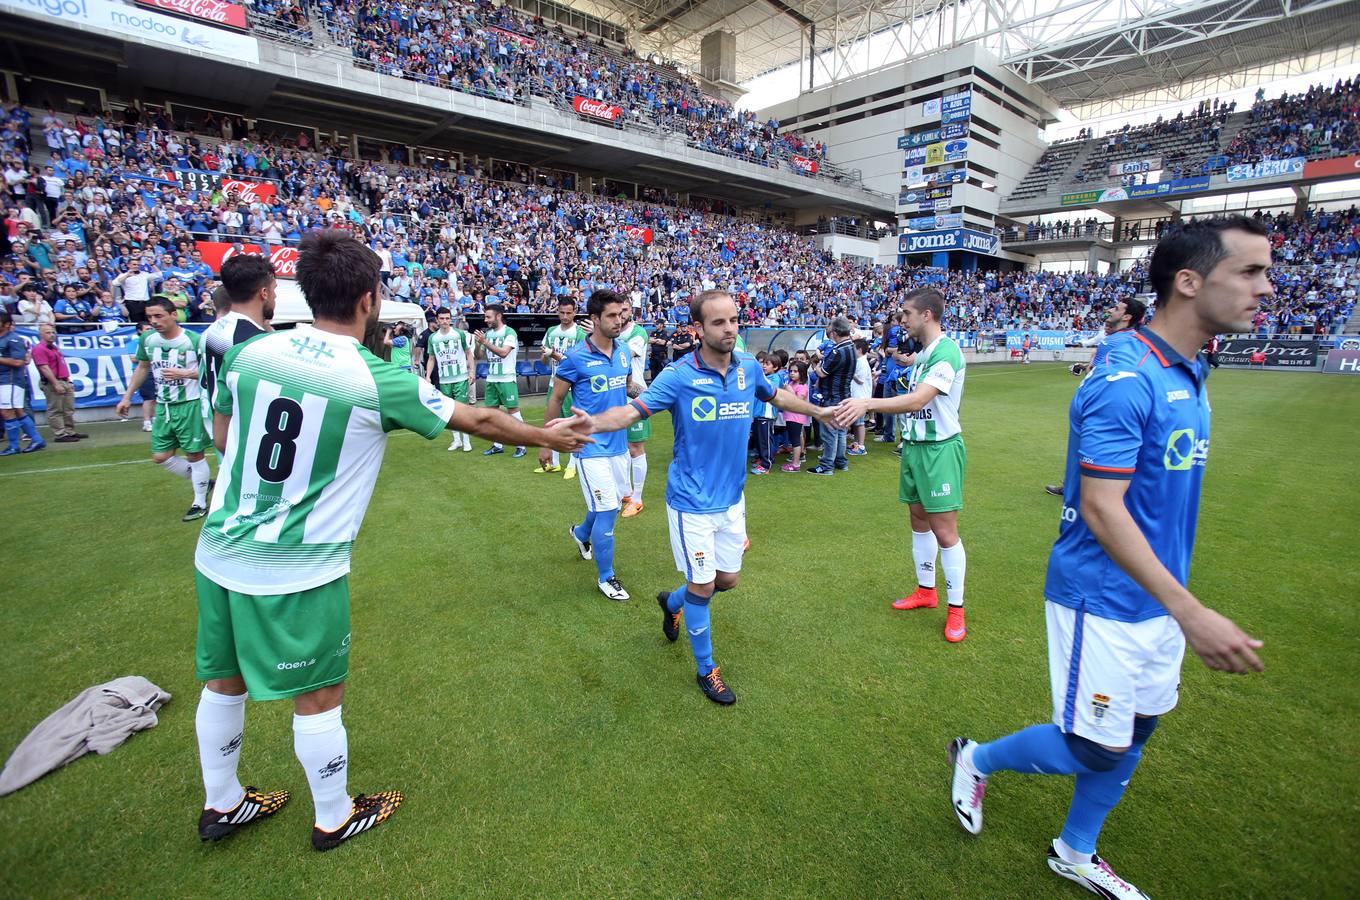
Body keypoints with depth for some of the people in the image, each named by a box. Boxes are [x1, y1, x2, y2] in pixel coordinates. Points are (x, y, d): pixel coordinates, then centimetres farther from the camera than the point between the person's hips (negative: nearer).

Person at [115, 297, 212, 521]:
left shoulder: (193, 340, -14)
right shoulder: (147, 339, 3)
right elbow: (142, 368, 18)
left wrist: (184, 373, -22)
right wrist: (127, 397, 17)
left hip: (189, 405, -6)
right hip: (163, 407, 6)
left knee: (194, 454, 1)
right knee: (161, 457, 8)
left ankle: (200, 503, 14)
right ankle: (203, 481, 28)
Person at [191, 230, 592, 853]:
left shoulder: (248, 352, -3)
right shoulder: (378, 381, -17)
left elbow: (222, 436, 14)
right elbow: (482, 420, -7)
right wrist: (548, 436, 7)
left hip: (219, 554, 6)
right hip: (298, 572, -6)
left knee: (224, 680, 23)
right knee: (319, 696, 13)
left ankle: (221, 805, 47)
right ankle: (334, 819, 35)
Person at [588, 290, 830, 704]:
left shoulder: (749, 367, 0)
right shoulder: (678, 375, -15)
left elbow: (776, 395, 19)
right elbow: (633, 410, -19)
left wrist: (820, 411, 29)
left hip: (732, 498, 6)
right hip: (692, 502, -5)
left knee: (728, 579, 15)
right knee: (703, 584, 3)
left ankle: (672, 601, 46)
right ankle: (706, 669, 27)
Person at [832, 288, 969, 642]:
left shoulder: (946, 352, -17)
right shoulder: (923, 354, 13)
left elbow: (917, 400, -29)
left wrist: (867, 403, -36)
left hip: (939, 449, -9)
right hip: (913, 446, 9)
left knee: (945, 532, -4)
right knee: (919, 522, 16)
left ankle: (956, 608, 11)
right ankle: (925, 591, 31)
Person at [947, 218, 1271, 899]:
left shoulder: (1189, 375, 7)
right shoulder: (1125, 379, -22)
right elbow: (1099, 508, -26)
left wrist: (1179, 603, 18)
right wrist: (1190, 611, -26)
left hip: (1157, 602, 9)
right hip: (1103, 601, -9)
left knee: (1132, 736, 19)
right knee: (1095, 751, 3)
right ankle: (976, 759, 30)